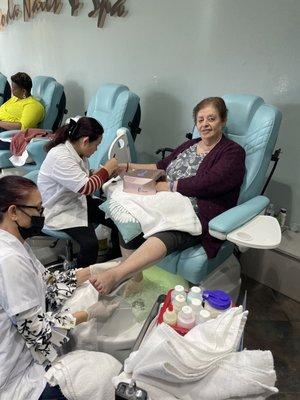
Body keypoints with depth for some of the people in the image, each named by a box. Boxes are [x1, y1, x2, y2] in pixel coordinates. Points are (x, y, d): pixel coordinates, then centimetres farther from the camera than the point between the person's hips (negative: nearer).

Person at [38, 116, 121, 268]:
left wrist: (107, 171, -1)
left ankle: (116, 260, 17)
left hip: (77, 201, 9)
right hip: (60, 211, -9)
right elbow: (86, 187, -29)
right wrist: (107, 169, -17)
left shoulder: (75, 150, 1)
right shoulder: (60, 157, -27)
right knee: (90, 244, -28)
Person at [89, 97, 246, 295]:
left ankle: (115, 274, -49)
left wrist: (168, 186, -8)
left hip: (199, 217, -6)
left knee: (166, 235, -38)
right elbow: (163, 166, 27)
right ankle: (134, 279, -9)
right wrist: (130, 167, 20)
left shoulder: (233, 152, -1)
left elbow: (205, 183, -15)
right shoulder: (189, 145, 22)